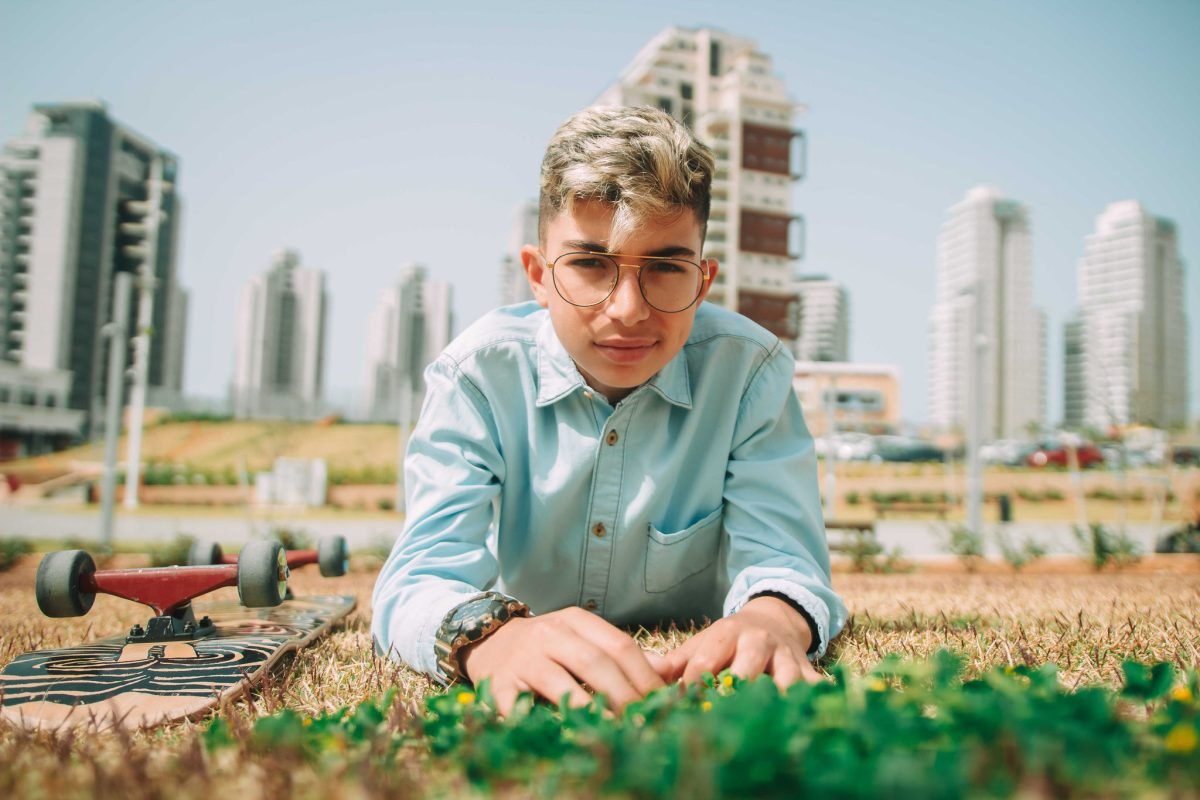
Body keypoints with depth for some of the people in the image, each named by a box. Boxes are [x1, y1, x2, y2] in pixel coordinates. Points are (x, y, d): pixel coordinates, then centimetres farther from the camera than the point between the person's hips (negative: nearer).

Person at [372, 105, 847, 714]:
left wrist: (773, 619, -45)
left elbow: (776, 553, -20)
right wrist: (490, 636, -51)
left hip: (691, 673, 0)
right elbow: (418, 581, -27)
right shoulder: (479, 373, -18)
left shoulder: (751, 372, -15)